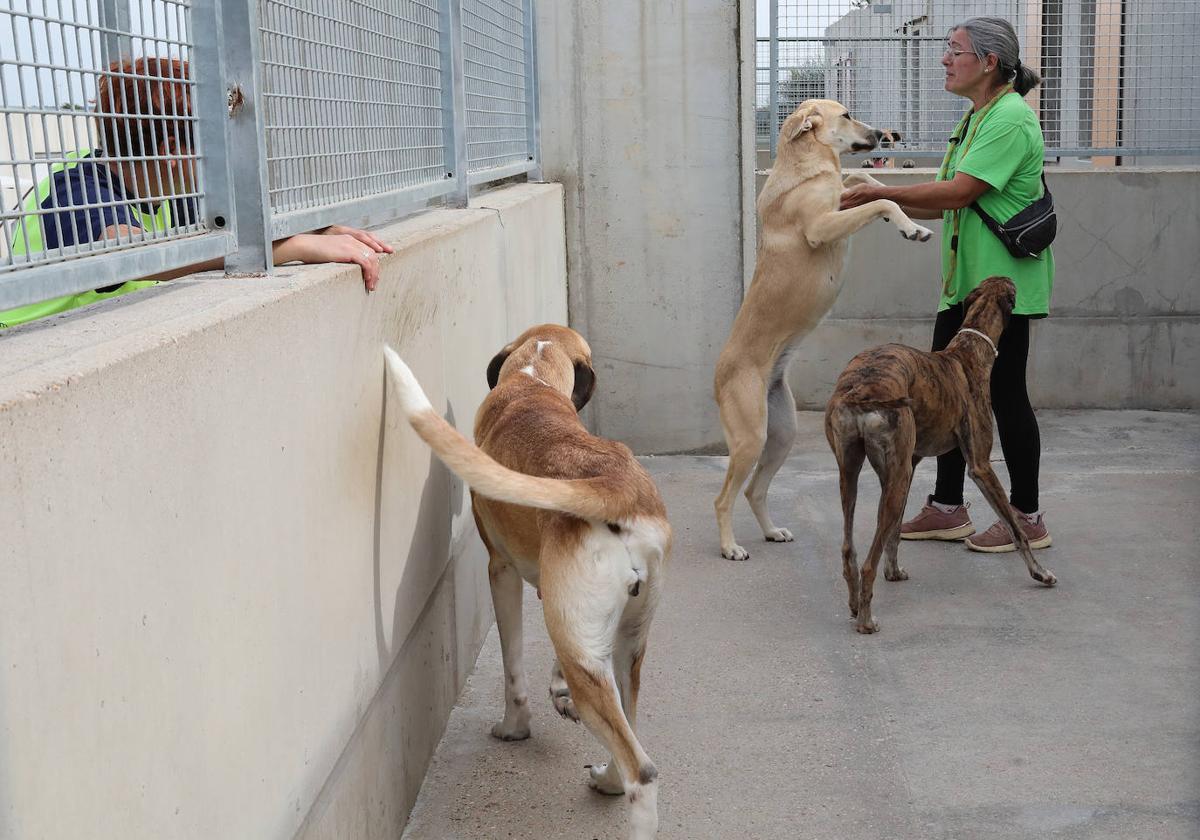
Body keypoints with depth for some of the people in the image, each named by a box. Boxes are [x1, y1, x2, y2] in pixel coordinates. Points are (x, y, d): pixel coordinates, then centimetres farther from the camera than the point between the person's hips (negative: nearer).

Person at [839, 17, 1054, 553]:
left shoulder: (1010, 117, -15)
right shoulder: (977, 116, 16)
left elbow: (960, 191, -22)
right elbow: (948, 202, 16)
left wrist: (882, 193, -17)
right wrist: (881, 202, 7)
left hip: (1004, 283, -10)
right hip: (967, 282, 10)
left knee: (1005, 393, -3)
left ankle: (1027, 519, 9)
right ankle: (948, 509, 21)